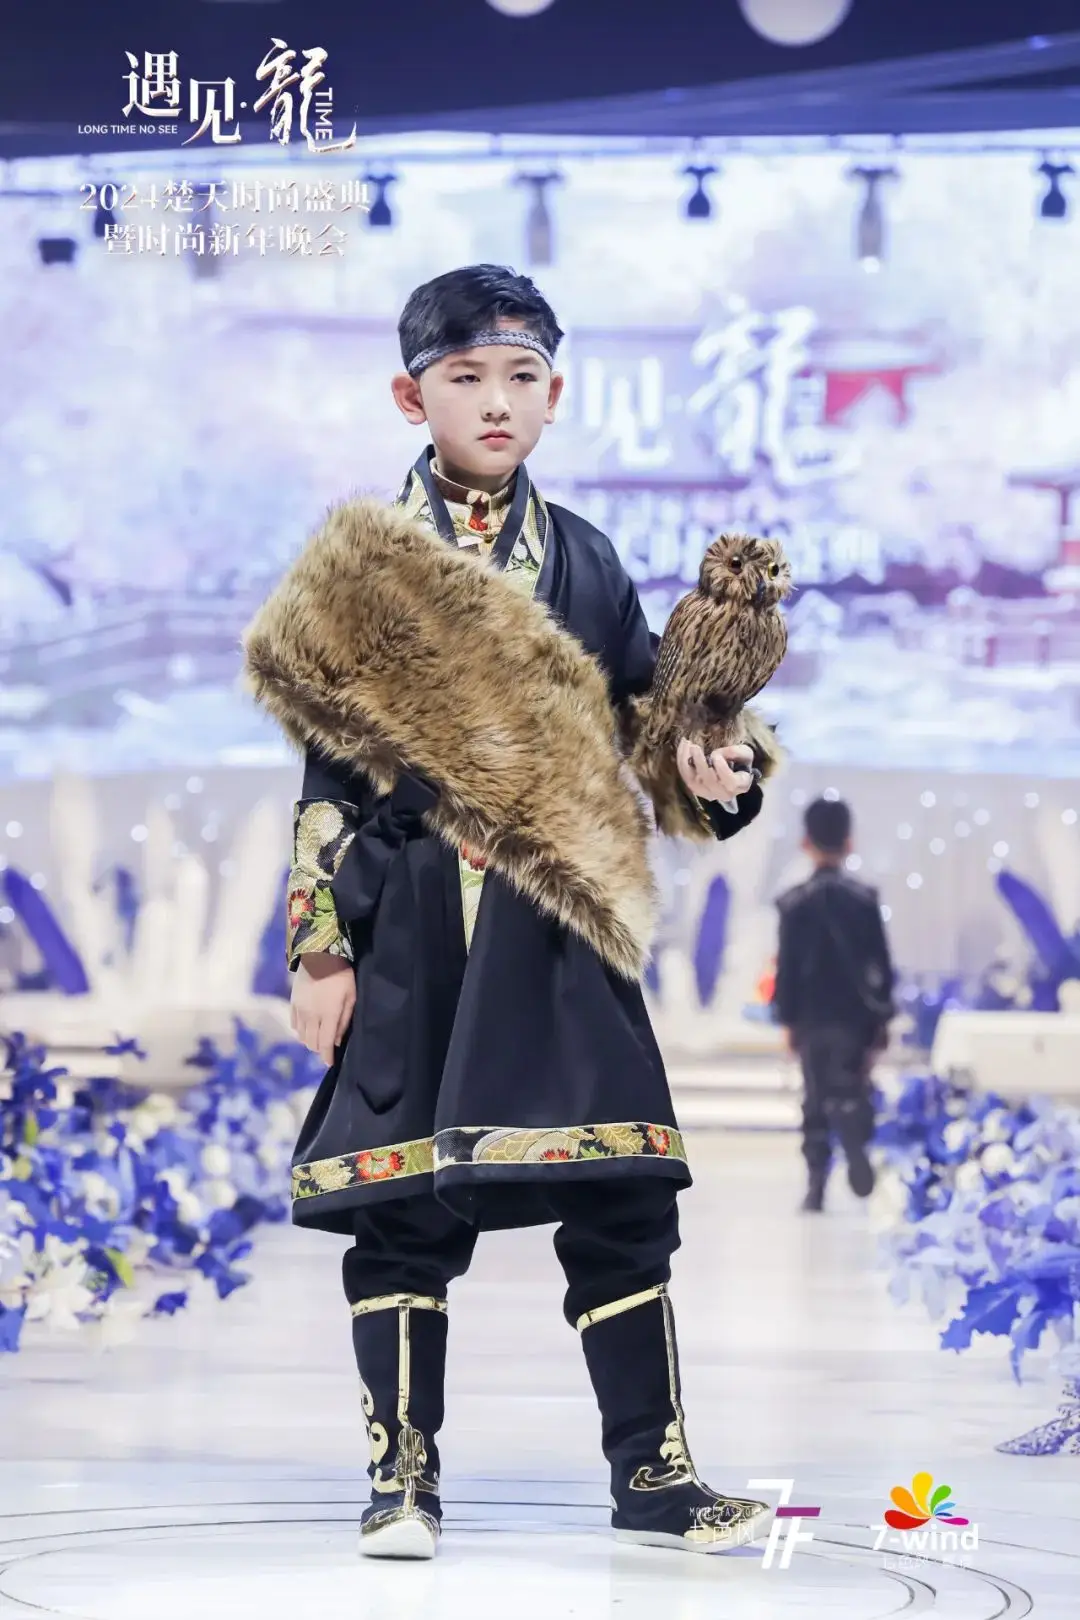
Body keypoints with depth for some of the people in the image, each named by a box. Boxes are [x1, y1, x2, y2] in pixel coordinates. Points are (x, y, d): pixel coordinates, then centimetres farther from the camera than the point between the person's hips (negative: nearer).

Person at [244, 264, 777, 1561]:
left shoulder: (586, 564, 11)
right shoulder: (362, 560, 3)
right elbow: (327, 770, 1)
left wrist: (715, 780, -7)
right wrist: (318, 945, -3)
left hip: (558, 923, 2)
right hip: (407, 923, -2)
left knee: (619, 1198, -2)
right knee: (397, 1202, 1)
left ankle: (652, 1471, 7)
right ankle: (403, 1474, 12)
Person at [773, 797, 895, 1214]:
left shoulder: (795, 903, -4)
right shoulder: (864, 899, 0)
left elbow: (787, 966, -4)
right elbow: (881, 963, 2)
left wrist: (788, 1019, 3)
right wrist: (882, 1018, 9)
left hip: (812, 1016, 0)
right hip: (856, 1014, 1)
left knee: (816, 1097, 8)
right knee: (851, 1090, 4)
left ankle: (817, 1185, 6)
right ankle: (856, 1141, -27)